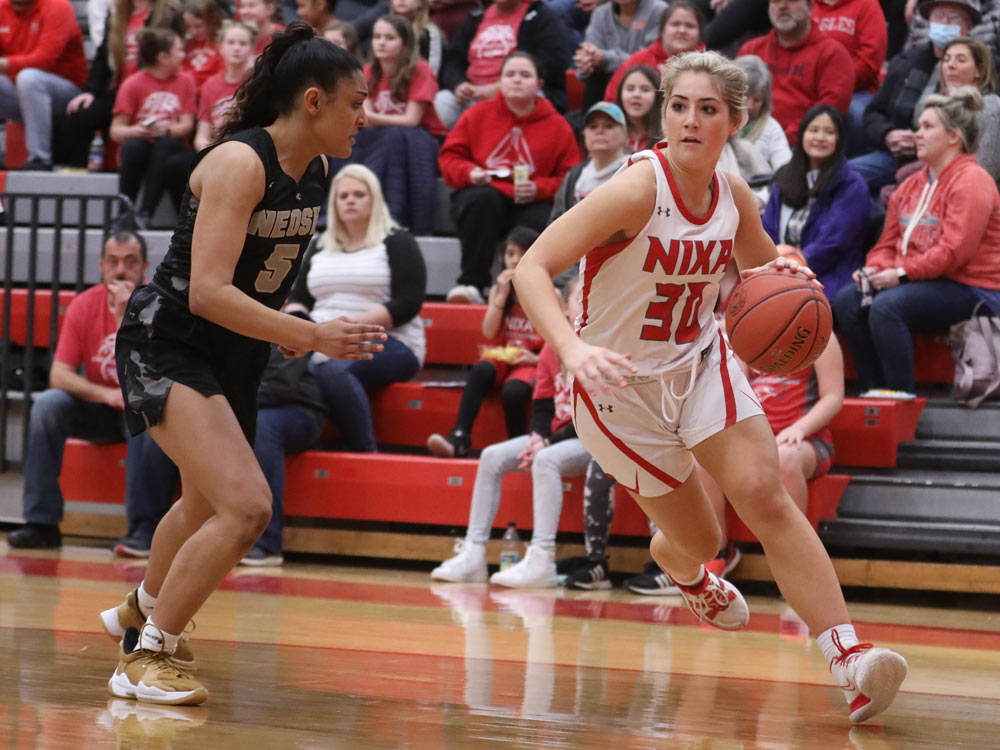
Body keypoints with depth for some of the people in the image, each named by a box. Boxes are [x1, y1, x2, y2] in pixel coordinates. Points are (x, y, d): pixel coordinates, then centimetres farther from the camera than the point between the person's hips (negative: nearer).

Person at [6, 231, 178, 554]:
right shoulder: (84, 305, -5)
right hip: (100, 413, 4)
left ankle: (144, 529, -34)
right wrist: (107, 394, -26)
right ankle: (42, 523, -22)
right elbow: (59, 375, -10)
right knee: (47, 404, -22)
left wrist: (126, 317, -30)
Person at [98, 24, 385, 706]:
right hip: (167, 345, -9)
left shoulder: (315, 170, 1)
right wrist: (311, 336, -35)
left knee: (207, 504, 27)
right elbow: (207, 292, -32)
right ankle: (147, 657, -10)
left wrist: (281, 332, 12)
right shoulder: (239, 163, -24)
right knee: (247, 506, -23)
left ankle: (141, 611, 55)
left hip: (234, 354, 9)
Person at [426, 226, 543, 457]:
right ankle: (459, 438, -40)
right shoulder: (498, 290, 11)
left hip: (531, 362, -3)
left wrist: (537, 359, -17)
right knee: (481, 370, -33)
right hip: (502, 357, 3)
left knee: (512, 391, -35)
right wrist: (502, 295, -9)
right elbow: (489, 332, -2)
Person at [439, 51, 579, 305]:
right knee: (482, 198, -37)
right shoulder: (478, 115, 12)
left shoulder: (557, 126, 10)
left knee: (541, 223, -36)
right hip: (481, 203, 1)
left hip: (530, 205, -1)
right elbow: (449, 156, 11)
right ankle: (471, 283, -35)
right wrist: (469, 173, -11)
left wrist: (538, 189, -12)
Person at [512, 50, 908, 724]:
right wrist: (573, 349, -45)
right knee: (697, 539, 5)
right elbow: (532, 268, -28)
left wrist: (782, 277, -10)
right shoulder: (637, 190, -24)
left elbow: (763, 268, 16)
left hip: (701, 363, 4)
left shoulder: (733, 196, -6)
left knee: (764, 496, -16)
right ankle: (682, 570, 47)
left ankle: (849, 660, -24)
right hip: (624, 384, -4)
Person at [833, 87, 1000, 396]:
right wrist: (877, 268, -6)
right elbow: (889, 242, 17)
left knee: (887, 306, -31)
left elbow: (953, 251, -21)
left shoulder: (971, 181, -11)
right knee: (846, 301, -9)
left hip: (968, 289, -9)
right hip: (923, 284, 9)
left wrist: (902, 273, -22)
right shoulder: (912, 185, 18)